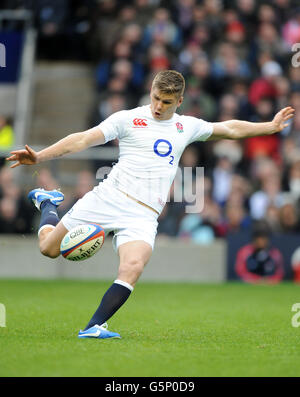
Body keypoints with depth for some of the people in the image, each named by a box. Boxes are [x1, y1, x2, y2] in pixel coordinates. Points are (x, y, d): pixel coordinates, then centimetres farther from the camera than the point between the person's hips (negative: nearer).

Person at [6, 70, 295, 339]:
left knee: (133, 268, -27)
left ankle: (94, 327, -24)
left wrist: (270, 127, 32)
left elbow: (229, 129, 31)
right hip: (109, 198, -2)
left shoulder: (187, 127, 16)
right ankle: (48, 203, 37)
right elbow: (83, 139, -6)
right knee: (49, 248, 4)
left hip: (143, 216, 2)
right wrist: (39, 156, -16)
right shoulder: (127, 119, 2)